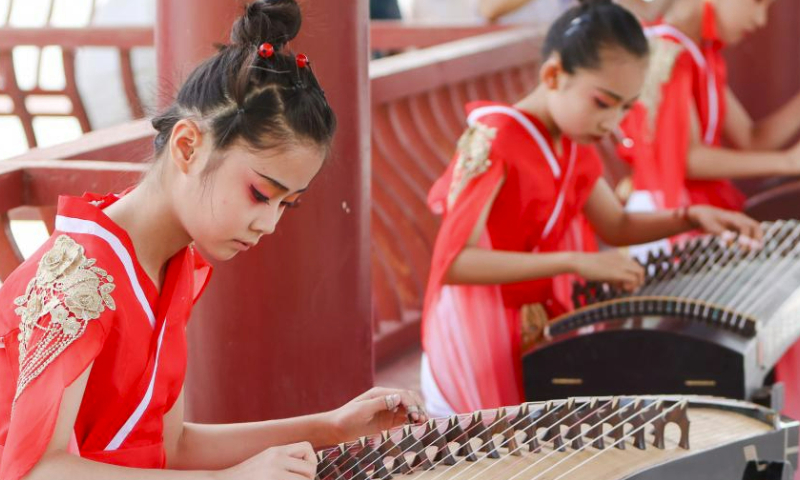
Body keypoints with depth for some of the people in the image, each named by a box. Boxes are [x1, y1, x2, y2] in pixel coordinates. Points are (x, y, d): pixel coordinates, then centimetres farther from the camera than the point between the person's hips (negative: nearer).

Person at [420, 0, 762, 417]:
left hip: (539, 323, 9)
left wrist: (690, 218, 2)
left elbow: (617, 227, 21)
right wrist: (575, 262, -31)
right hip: (482, 342, -9)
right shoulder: (492, 143, -21)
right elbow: (452, 263, -29)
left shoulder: (574, 145, 6)